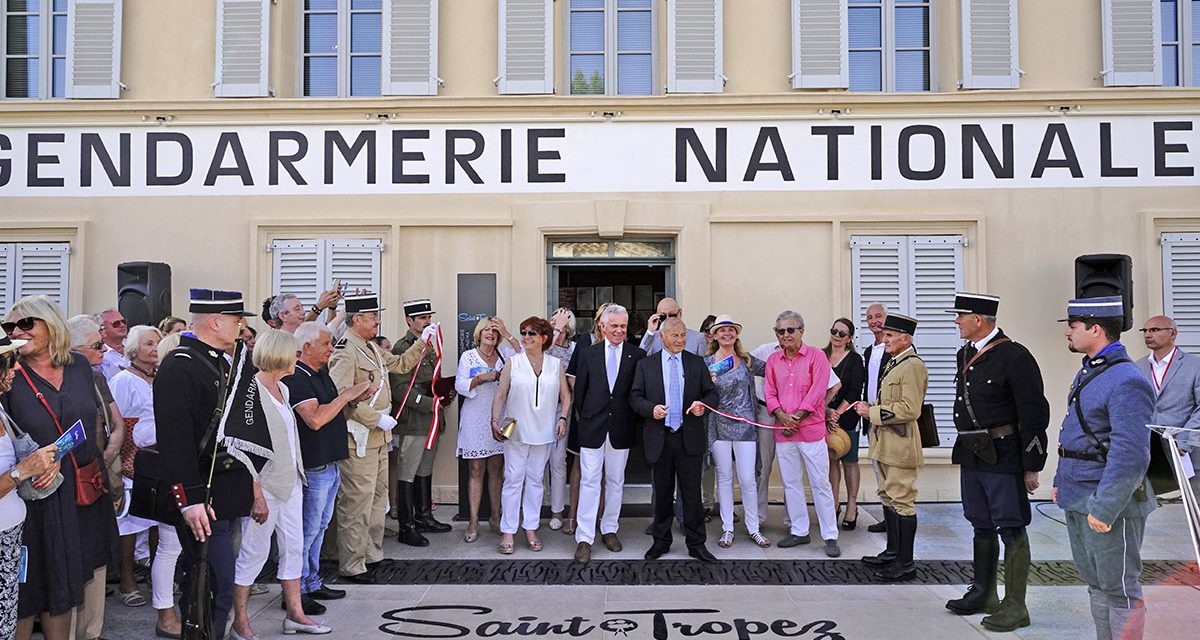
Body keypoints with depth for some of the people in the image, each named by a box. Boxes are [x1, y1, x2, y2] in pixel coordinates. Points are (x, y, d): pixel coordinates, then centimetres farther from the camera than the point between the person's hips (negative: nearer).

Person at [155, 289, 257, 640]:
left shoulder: (221, 361, 14)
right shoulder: (178, 367, -16)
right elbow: (175, 440, -22)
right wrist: (191, 500, -23)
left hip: (226, 493, 10)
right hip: (202, 499, -9)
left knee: (201, 581, 18)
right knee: (217, 584, -6)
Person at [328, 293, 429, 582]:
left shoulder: (371, 348, 15)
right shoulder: (345, 351, -16)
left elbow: (401, 364, 28)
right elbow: (342, 396, -24)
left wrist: (422, 342, 18)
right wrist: (377, 419, -21)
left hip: (379, 437, 10)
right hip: (358, 437, -10)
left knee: (378, 497, 17)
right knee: (356, 503, -3)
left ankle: (372, 554, 29)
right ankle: (351, 566, 7)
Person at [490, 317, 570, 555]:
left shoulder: (556, 365, 4)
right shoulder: (512, 363, -1)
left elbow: (565, 395, 10)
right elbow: (500, 395, -1)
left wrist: (562, 418, -4)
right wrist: (495, 421, -10)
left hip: (543, 432, 2)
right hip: (516, 432, -2)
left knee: (535, 480, 10)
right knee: (513, 480, 0)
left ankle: (531, 529, 19)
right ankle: (508, 531, 7)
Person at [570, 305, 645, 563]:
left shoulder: (637, 355, 0)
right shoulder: (588, 353, 2)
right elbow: (579, 390, 5)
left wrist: (632, 421, -2)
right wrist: (585, 418, 4)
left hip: (621, 429, 1)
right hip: (593, 427, -1)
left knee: (615, 482, 12)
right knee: (589, 482, -1)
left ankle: (609, 529, 27)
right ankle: (584, 538, 2)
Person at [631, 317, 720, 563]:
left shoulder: (697, 363, 7)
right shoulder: (646, 365, 5)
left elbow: (712, 393, 6)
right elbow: (635, 397, 2)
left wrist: (703, 404, -16)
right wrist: (650, 409, -17)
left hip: (690, 438, 0)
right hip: (659, 438, 0)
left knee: (692, 492, 3)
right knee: (662, 492, 11)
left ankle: (696, 544, 14)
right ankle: (661, 541, 25)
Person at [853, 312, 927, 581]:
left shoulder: (913, 366, -16)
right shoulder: (893, 363, 15)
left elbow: (910, 408, -23)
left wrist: (873, 412, -19)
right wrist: (870, 408, 6)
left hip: (901, 444, -10)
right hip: (885, 443, 10)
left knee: (902, 501, -4)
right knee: (888, 497, 17)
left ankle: (906, 563, 3)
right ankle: (893, 552, 29)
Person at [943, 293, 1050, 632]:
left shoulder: (1015, 356, -15)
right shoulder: (965, 355, 10)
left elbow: (1035, 414, -14)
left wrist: (1031, 466, -14)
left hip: (1003, 457, -8)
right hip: (971, 455, 8)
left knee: (1011, 530, 1)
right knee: (981, 527, 17)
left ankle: (1014, 607, 10)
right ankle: (983, 593, 30)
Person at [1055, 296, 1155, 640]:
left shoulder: (1127, 382, -19)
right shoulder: (1088, 372, 12)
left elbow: (1131, 456, -25)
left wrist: (1103, 508, -24)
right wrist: (1061, 480, 19)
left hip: (1108, 502, -9)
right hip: (1077, 499, 10)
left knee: (1120, 589, 3)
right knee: (1097, 583, 19)